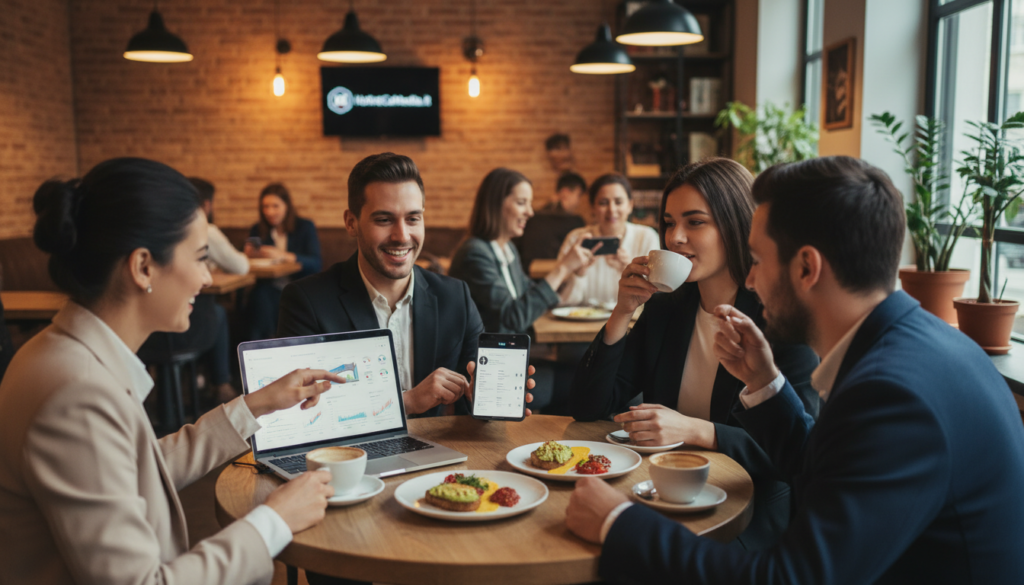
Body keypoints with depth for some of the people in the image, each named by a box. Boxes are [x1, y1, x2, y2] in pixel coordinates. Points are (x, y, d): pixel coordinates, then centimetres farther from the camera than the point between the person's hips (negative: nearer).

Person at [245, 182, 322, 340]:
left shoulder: (305, 227, 7)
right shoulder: (257, 230, 16)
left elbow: (315, 263, -9)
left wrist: (284, 256, -23)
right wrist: (250, 254, -14)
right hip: (269, 289, 3)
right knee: (259, 297, -34)